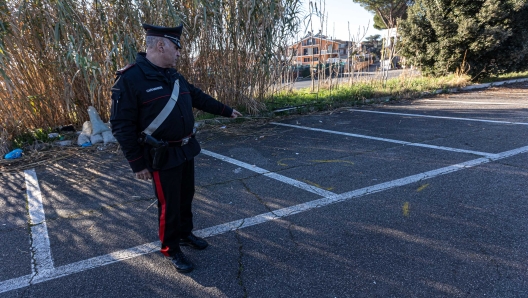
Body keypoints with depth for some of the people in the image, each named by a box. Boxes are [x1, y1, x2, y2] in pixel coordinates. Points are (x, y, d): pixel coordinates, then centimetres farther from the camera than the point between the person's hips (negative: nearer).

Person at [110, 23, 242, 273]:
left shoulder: (175, 77, 7)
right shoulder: (130, 79, -18)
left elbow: (199, 98, 19)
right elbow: (121, 125, -18)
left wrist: (227, 111, 22)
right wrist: (137, 163, -17)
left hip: (186, 150, 8)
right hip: (163, 157, -8)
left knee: (186, 196, 20)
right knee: (169, 204, 5)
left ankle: (185, 234, 42)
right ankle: (171, 250, 26)